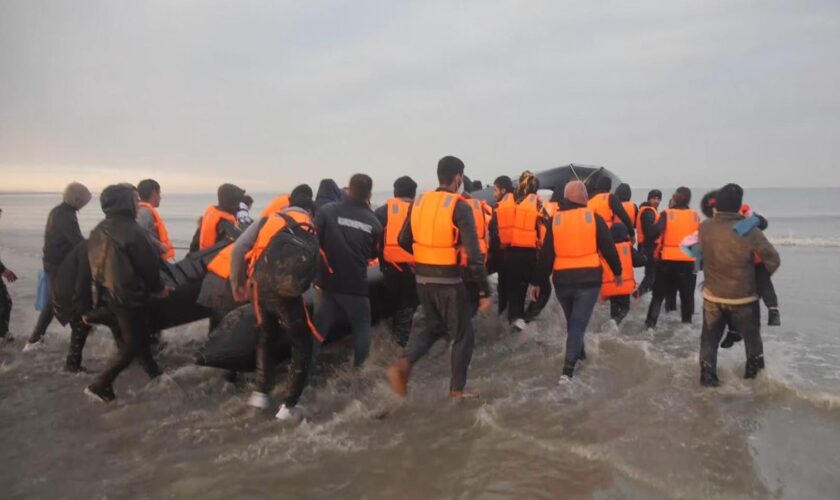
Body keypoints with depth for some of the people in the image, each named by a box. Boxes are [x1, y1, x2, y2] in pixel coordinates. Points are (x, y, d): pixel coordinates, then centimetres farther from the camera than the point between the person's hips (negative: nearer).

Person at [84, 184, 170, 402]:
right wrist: (158, 288, 0)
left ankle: (154, 373, 35)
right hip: (131, 295, -9)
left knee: (136, 337, 21)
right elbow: (148, 263, -16)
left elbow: (96, 263, 11)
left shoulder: (98, 231, 5)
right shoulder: (132, 230, -21)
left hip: (109, 294, 9)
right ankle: (100, 385, 2)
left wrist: (103, 288, 20)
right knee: (134, 344, 3)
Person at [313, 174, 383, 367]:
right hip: (356, 285, 0)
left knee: (318, 327, 13)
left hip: (327, 282, 1)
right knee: (362, 327, 17)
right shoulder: (373, 222, -2)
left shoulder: (327, 211, -9)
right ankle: (359, 368, 20)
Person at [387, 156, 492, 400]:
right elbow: (474, 254, -16)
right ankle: (457, 389, 21)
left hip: (423, 279, 6)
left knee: (434, 327, 24)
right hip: (449, 281, -6)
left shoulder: (419, 202, 5)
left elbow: (404, 241, 12)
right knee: (463, 334, 12)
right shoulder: (460, 207, -12)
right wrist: (485, 291, -11)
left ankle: (403, 364, 4)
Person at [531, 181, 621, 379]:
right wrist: (617, 271, 17)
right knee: (578, 323, 0)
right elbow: (608, 249, 2)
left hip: (562, 280, 2)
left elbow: (546, 256, 3)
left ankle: (579, 353, 42)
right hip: (589, 279, -2)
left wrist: (536, 282, 10)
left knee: (572, 321, 23)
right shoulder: (594, 218, -2)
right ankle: (568, 368, -10)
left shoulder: (555, 220, 3)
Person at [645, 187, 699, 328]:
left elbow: (656, 232, -19)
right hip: (689, 261, 1)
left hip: (667, 260, -1)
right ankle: (687, 322, 18)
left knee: (659, 294, 10)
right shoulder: (695, 216, 2)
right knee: (687, 294, 14)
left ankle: (650, 323, 8)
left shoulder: (667, 214, -6)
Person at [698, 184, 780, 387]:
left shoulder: (704, 228, -11)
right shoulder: (749, 231, -19)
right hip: (743, 297, -1)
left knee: (709, 338, 16)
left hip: (713, 296, 2)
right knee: (752, 337, 21)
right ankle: (756, 374, 32)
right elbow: (773, 260, -12)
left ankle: (708, 376, 15)